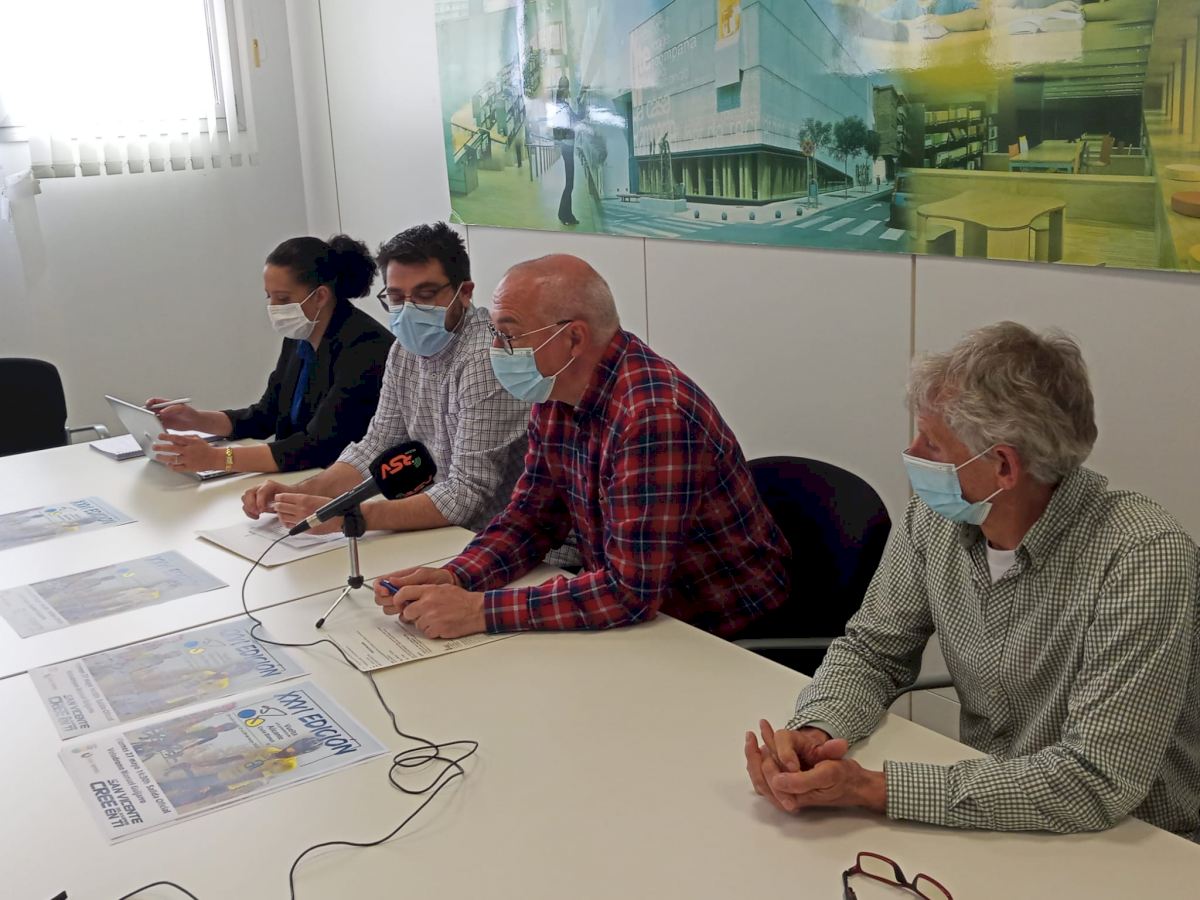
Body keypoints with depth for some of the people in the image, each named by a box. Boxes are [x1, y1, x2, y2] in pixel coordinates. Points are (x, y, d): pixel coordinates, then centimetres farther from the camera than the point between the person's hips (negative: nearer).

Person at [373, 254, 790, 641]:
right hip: (626, 607, 7)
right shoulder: (554, 396, -2)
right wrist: (451, 577, -12)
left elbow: (630, 591, -31)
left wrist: (479, 610, -30)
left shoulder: (655, 415, -29)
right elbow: (530, 518, 6)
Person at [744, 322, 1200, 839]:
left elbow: (1098, 782, -28)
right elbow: (872, 649, 4)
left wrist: (874, 789, -30)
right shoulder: (934, 518, -7)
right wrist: (814, 732, -17)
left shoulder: (1142, 558, -25)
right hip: (988, 824, 5)